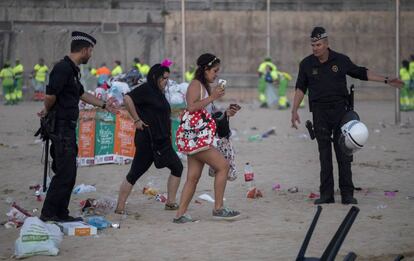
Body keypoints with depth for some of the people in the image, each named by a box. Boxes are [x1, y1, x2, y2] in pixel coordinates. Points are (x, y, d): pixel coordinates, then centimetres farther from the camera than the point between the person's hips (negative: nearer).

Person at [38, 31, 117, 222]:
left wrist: (104, 105, 35)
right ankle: (48, 213, -5)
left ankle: (61, 213, 17)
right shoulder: (63, 68, -17)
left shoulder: (72, 70, 15)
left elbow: (82, 94, 30)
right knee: (64, 173, -9)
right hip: (61, 127, -10)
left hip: (68, 128, 10)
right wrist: (47, 111, -6)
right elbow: (50, 95, -25)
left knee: (69, 173, 13)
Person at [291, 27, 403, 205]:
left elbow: (361, 73, 14)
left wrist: (386, 81, 12)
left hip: (340, 110, 0)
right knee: (324, 155, 0)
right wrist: (294, 110, 4)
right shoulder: (306, 64, 4)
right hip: (319, 113, 0)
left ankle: (347, 194, -2)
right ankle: (326, 194, 4)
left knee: (343, 153, -4)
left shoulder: (341, 60, 3)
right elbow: (300, 88, 12)